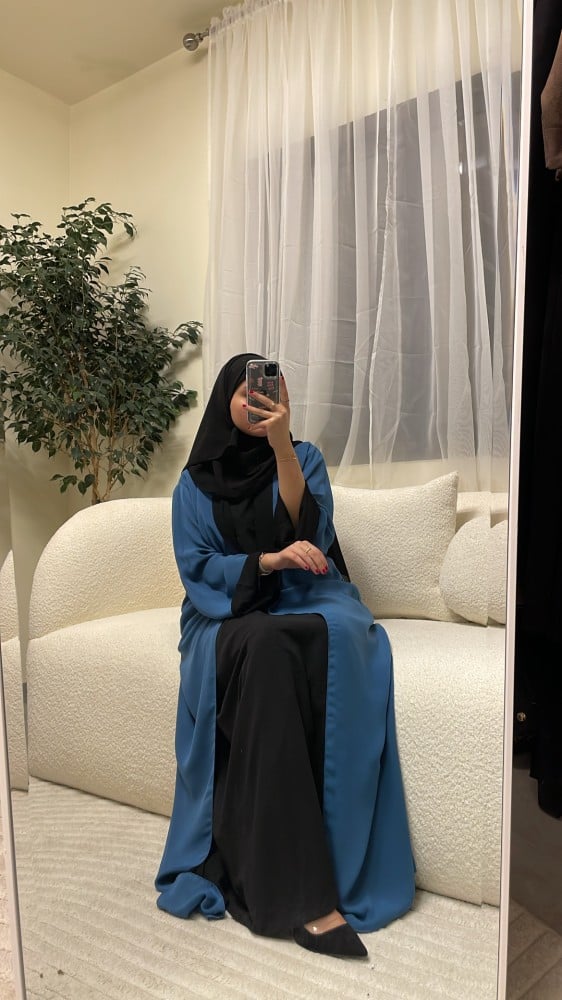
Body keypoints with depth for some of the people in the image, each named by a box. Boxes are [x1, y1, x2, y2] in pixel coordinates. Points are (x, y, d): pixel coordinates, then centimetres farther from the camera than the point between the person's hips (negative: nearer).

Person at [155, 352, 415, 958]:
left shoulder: (304, 457, 9)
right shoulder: (195, 483, 9)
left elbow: (309, 531, -9)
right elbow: (195, 567, -1)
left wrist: (282, 444, -19)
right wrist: (267, 561, -18)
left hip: (307, 601, 1)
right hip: (230, 611, -1)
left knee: (342, 637, -33)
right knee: (265, 648, -35)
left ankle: (258, 869, -26)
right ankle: (302, 892, -32)